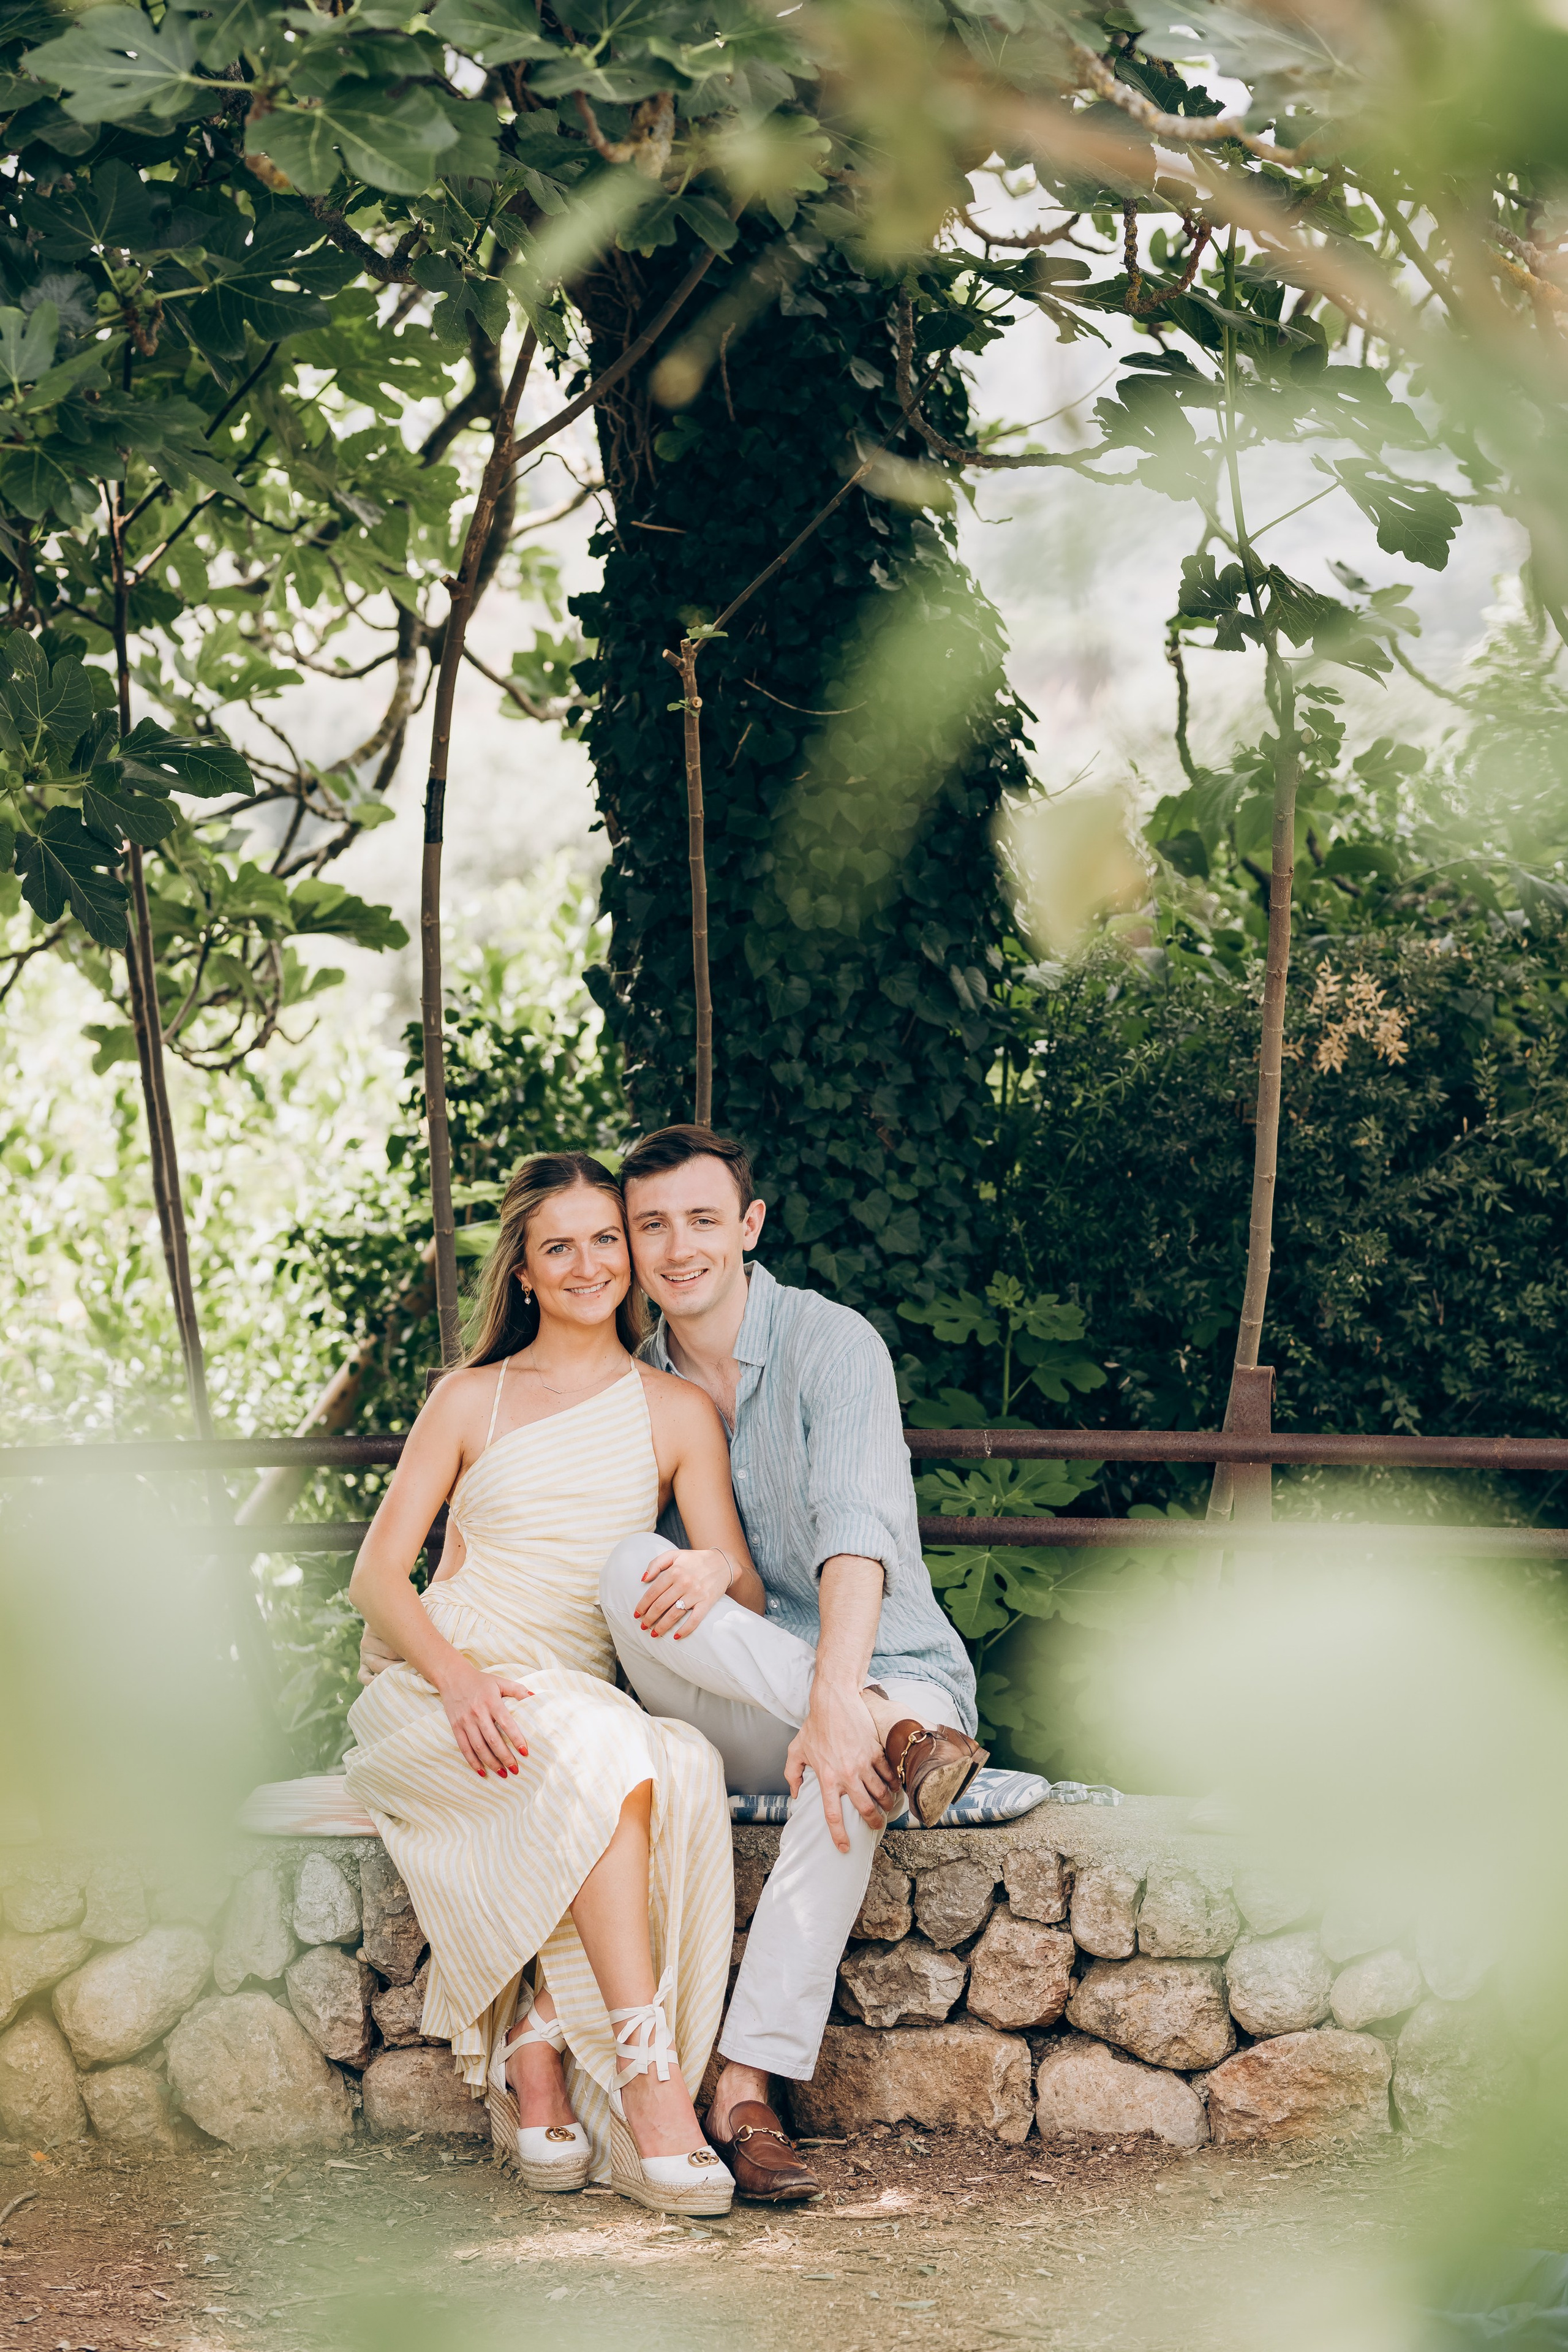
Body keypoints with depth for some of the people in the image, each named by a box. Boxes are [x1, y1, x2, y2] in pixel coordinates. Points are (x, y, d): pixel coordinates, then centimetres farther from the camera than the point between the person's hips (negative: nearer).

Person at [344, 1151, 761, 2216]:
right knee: (605, 1755, -36)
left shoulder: (677, 1411, 13)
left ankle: (536, 2054, -31)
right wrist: (458, 1675, -16)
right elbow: (376, 1576, 5)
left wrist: (714, 1570, -22)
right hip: (437, 1698, -2)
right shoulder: (470, 1399, 13)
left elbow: (750, 1601, 5)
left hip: (585, 1700, 2)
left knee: (685, 1767, -35)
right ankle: (648, 2078, -40)